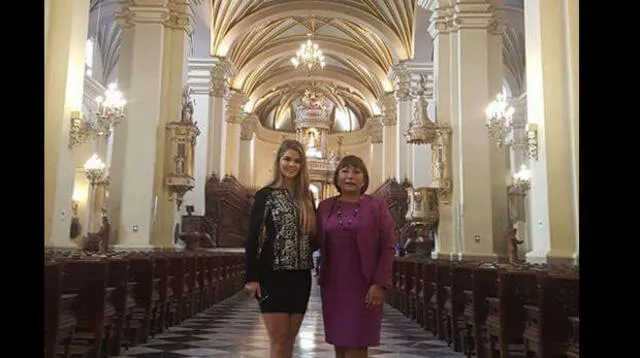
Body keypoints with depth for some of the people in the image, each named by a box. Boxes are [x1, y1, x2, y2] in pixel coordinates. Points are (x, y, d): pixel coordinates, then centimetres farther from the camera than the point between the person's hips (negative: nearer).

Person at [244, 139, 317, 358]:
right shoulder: (265, 195, -2)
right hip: (273, 275, -4)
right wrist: (251, 276, -11)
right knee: (278, 340, -2)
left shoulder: (306, 197, 10)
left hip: (300, 277, 4)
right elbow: (252, 237, -6)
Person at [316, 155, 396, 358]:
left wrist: (379, 284, -13)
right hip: (333, 285, 3)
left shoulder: (377, 206, -1)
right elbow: (318, 243, 11)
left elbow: (388, 247, -5)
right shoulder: (325, 207, 8)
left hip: (364, 285, -3)